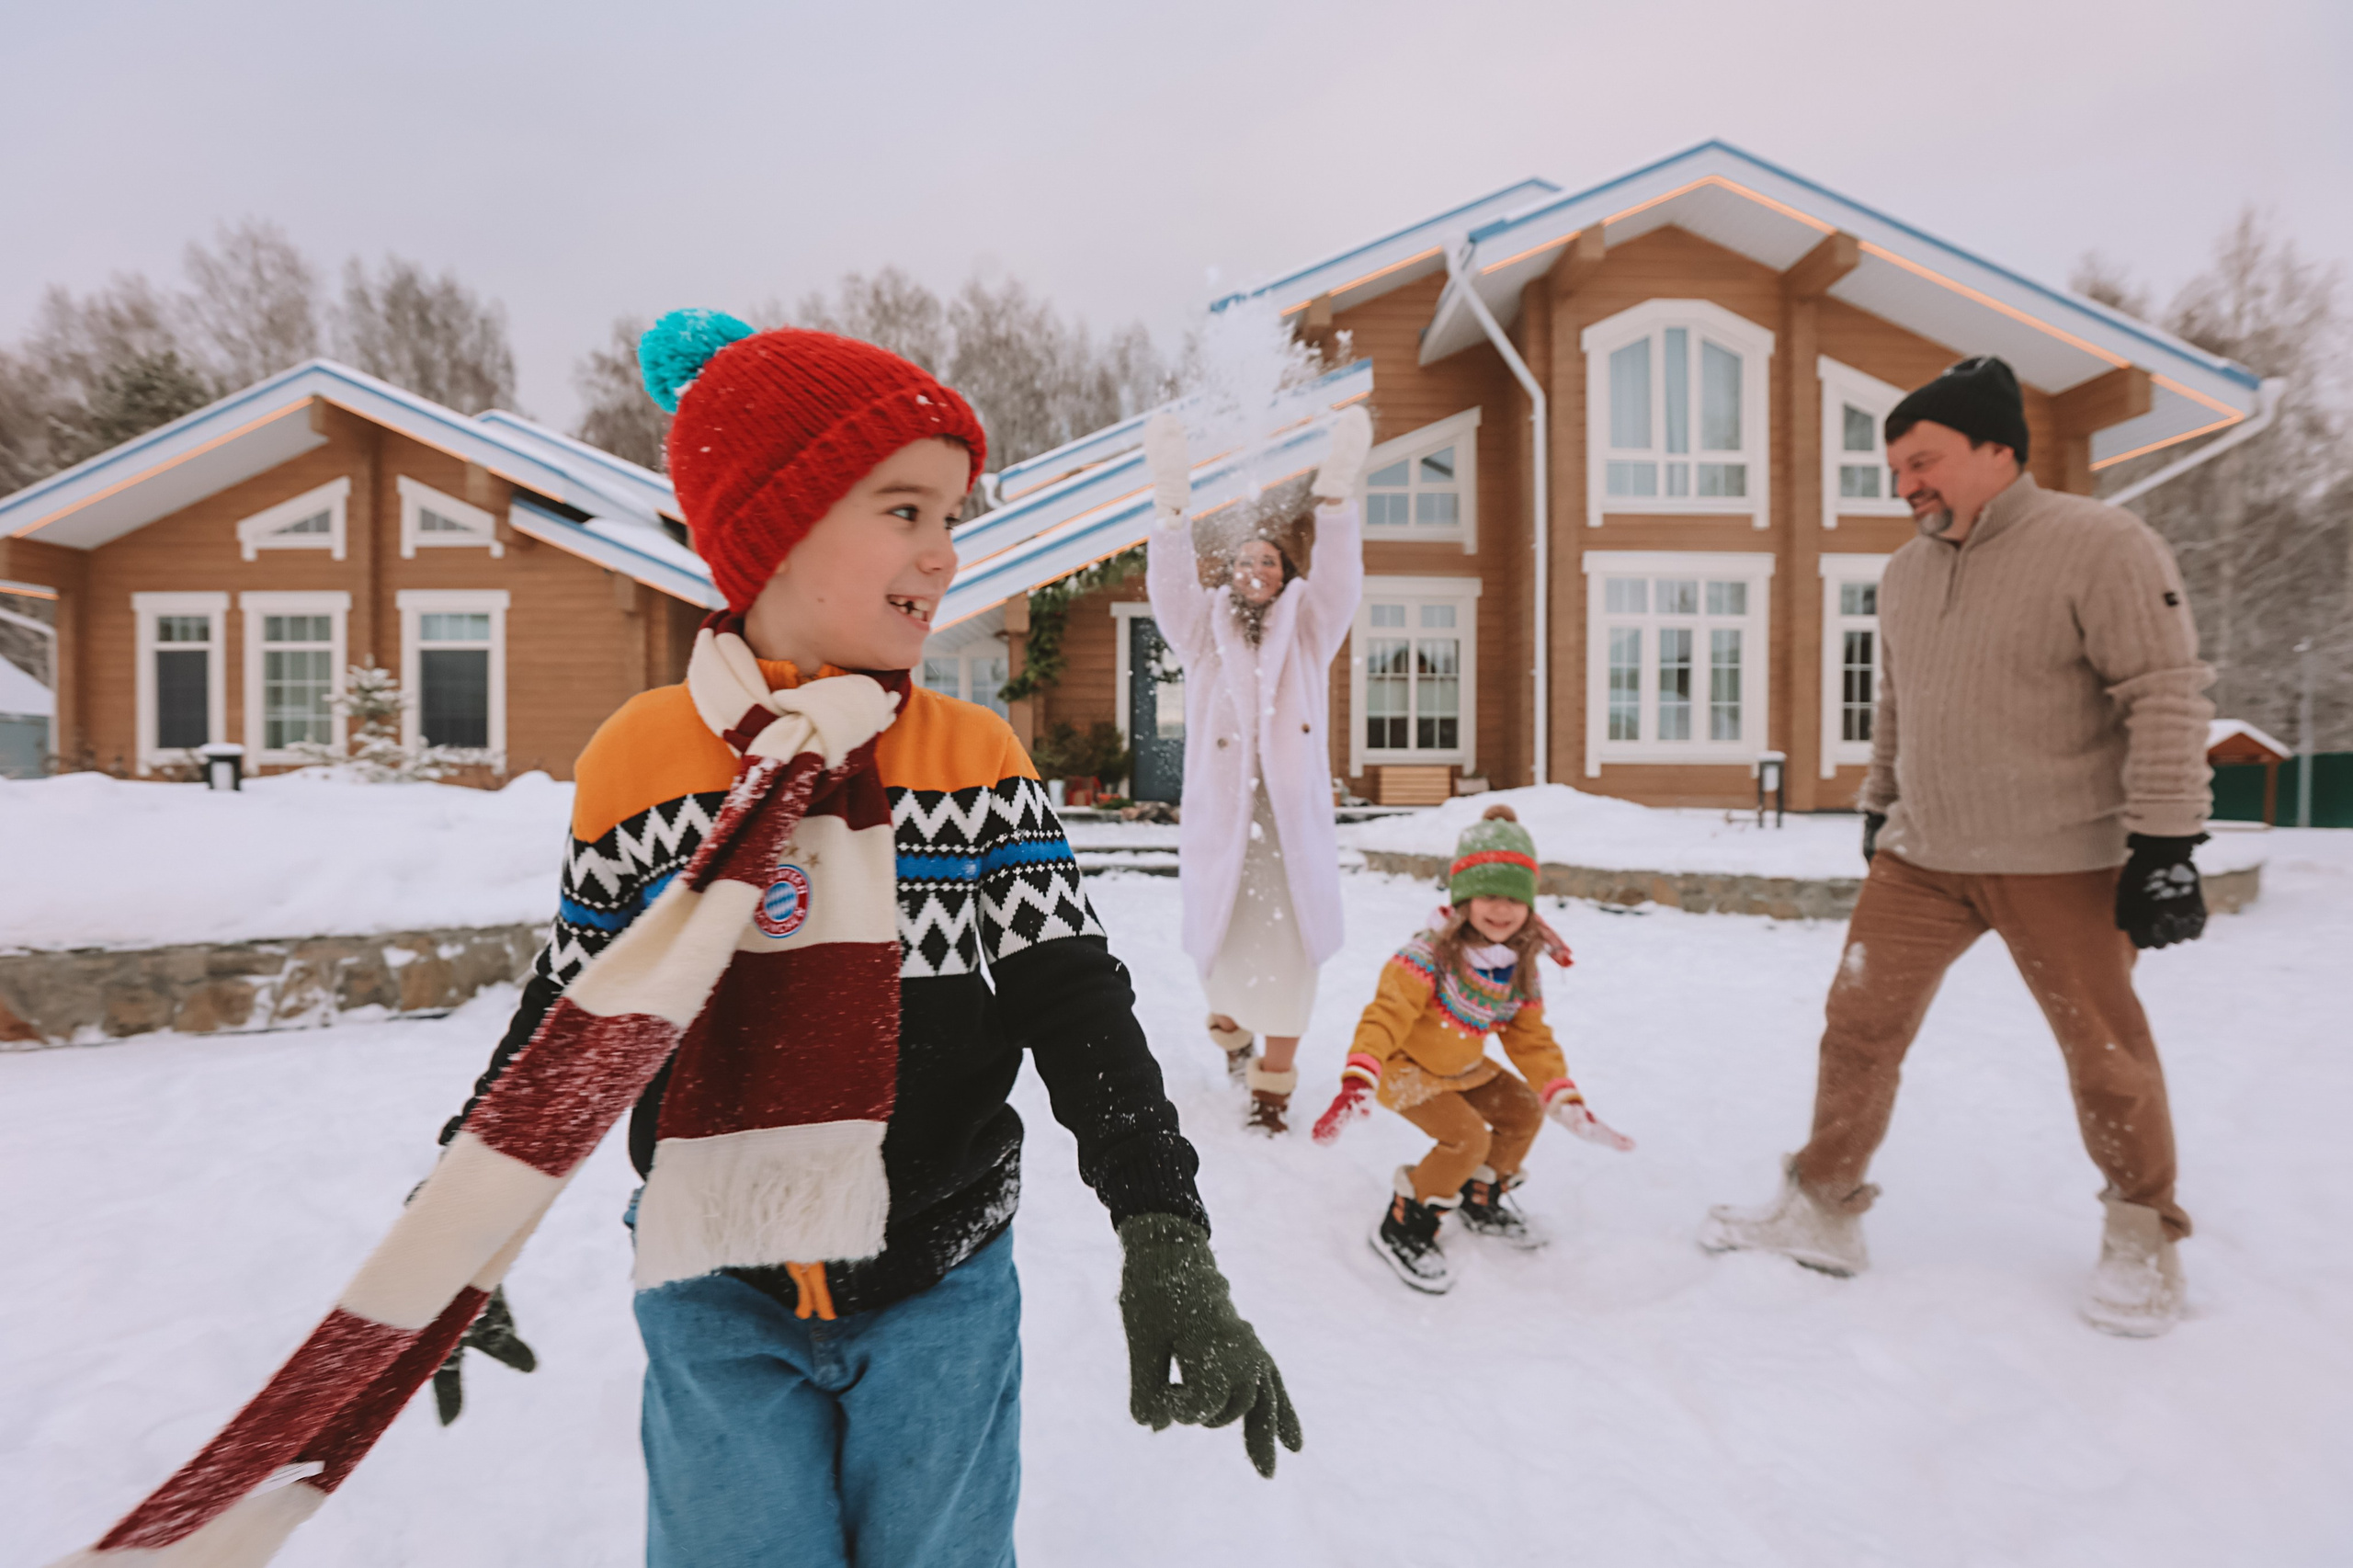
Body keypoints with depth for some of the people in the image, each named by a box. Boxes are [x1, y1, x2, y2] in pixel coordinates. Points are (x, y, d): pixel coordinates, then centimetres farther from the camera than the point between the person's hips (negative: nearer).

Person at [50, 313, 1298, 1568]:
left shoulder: (979, 757, -9)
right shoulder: (637, 758, -8)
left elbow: (1071, 994, -10)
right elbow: (572, 1019, 4)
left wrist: (1164, 1233, -18)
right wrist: (457, 1260, 10)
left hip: (944, 1294, 1)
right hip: (717, 1301, 0)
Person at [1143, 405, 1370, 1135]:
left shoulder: (1308, 633, 11)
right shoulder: (1204, 633, 10)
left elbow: (1338, 579, -5)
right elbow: (1171, 585, -7)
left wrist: (1336, 489, -20)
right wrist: (1172, 495, -23)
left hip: (1293, 815, 0)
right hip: (1221, 814, 0)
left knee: (1288, 952, -2)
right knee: (1222, 944, 7)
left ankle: (1273, 1088, 9)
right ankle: (1228, 1026, 39)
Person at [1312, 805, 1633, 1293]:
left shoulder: (1520, 969, -8)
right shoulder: (1429, 957, -31)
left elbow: (1532, 1040, 1)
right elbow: (1384, 1019, -36)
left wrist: (1568, 1105, -8)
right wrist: (1357, 1085, -49)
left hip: (1463, 1068, 8)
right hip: (1405, 1069, -8)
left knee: (1523, 1111, 7)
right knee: (1467, 1137, -21)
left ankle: (1481, 1201, 30)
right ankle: (1401, 1230, -2)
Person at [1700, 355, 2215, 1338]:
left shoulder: (2101, 545, -11)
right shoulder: (1905, 574, 9)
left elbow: (2166, 695, -14)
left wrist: (2164, 843, -17)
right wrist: (1878, 809, 20)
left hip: (2061, 861, -5)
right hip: (1920, 858, 6)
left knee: (2104, 1053, 8)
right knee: (1860, 1027, 4)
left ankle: (2142, 1239, 32)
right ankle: (1821, 1212, 17)